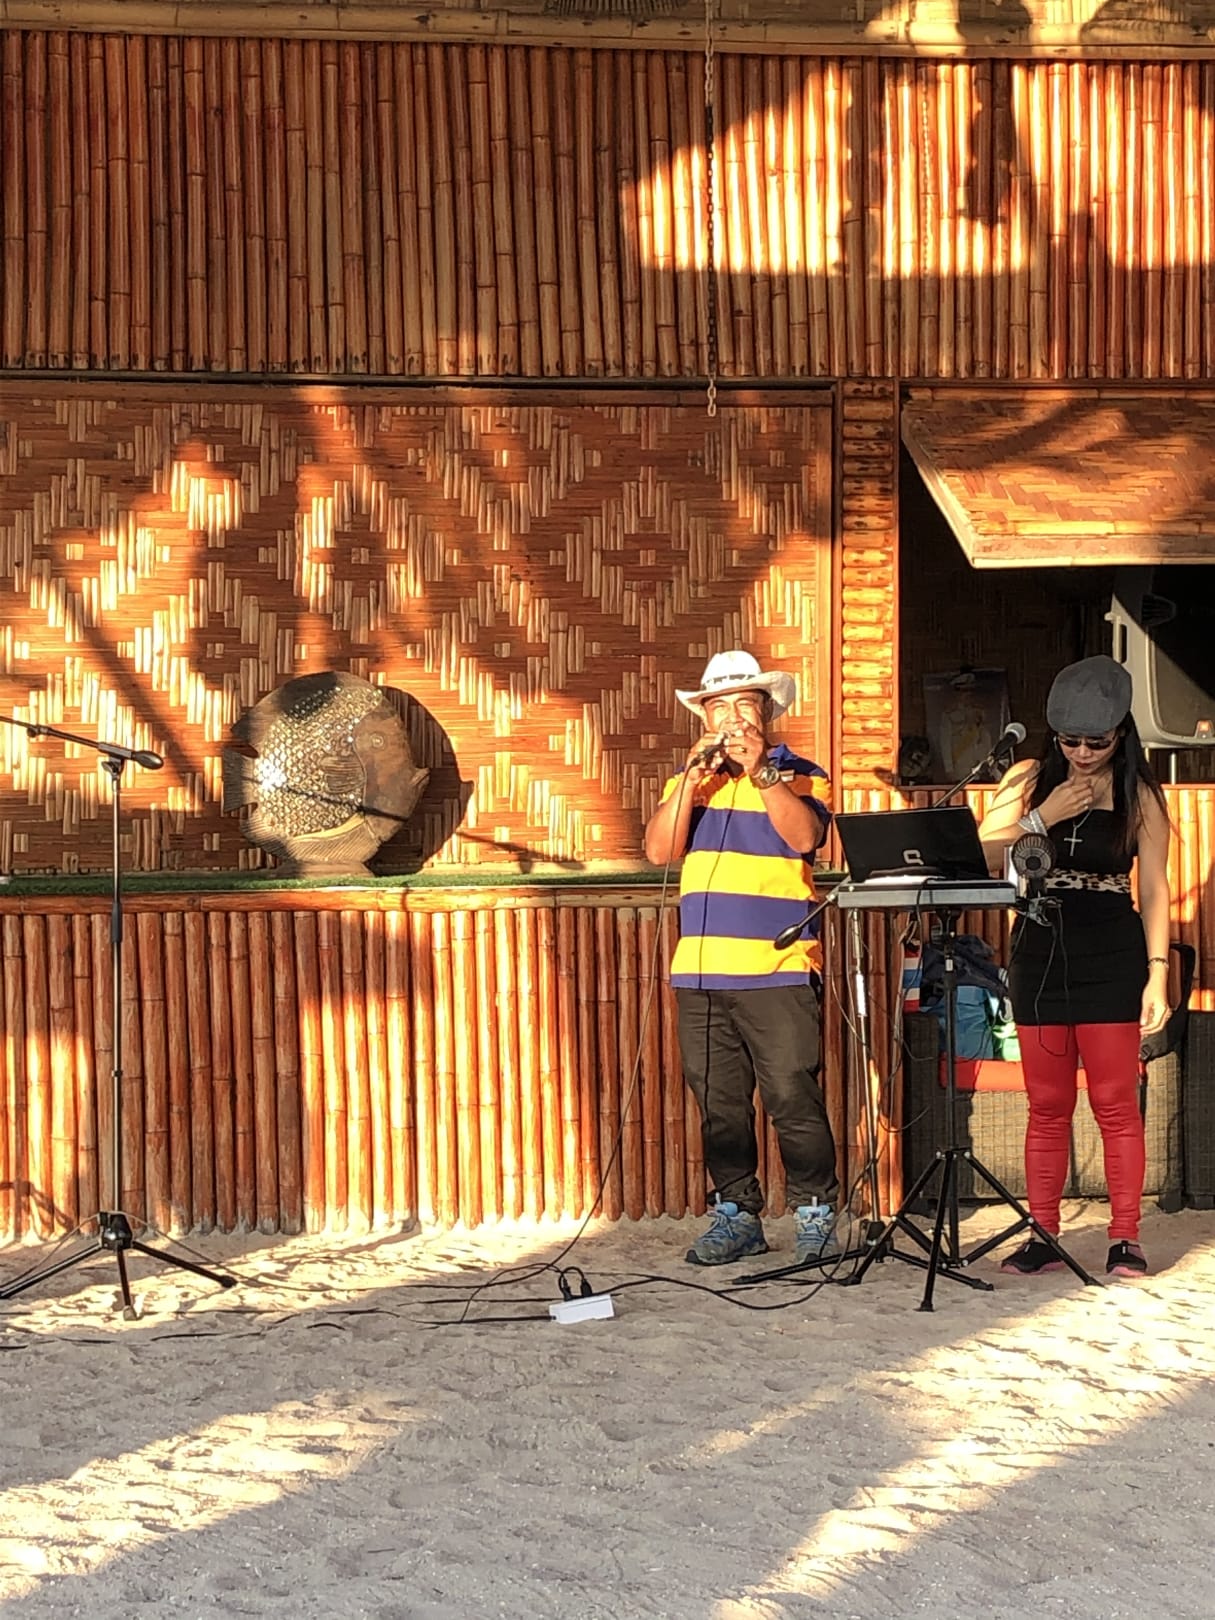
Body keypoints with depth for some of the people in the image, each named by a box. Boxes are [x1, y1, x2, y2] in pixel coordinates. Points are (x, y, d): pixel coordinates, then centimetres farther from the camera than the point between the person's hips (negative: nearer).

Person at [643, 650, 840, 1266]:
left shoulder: (799, 775, 5)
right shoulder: (690, 779, 16)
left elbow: (805, 836, -14)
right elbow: (659, 851, 2)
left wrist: (760, 773, -20)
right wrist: (693, 778, -8)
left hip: (779, 969, -4)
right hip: (700, 969, 4)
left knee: (793, 1097, -6)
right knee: (718, 1104, 7)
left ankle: (814, 1216, 5)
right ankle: (736, 1215, 17)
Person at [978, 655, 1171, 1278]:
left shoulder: (1140, 796, 2)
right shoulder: (1028, 780, 6)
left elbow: (1154, 889, -1)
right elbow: (982, 858, -1)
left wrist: (1157, 974, -10)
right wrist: (1043, 817, -12)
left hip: (1112, 957, -2)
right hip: (1039, 953, 2)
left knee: (1115, 1103, -3)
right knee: (1047, 1104, 5)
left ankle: (1125, 1239, 3)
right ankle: (1042, 1236, 10)